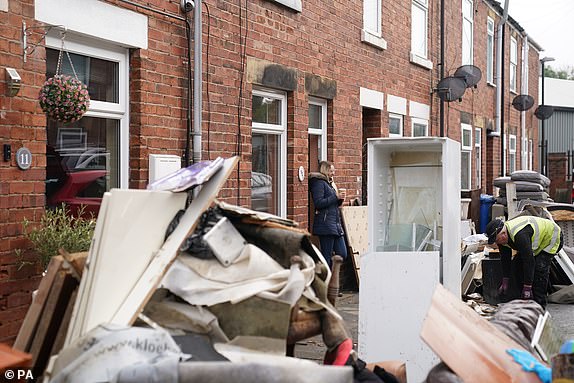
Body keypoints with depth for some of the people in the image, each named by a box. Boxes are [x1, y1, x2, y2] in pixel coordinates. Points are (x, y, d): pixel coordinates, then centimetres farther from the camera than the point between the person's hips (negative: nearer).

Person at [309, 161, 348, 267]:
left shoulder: (330, 183, 21)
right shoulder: (319, 183, -7)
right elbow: (319, 203, -17)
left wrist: (340, 199, 6)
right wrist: (336, 197, -14)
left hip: (336, 224, 9)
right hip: (325, 224, -9)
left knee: (342, 254, 6)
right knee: (326, 256, -5)